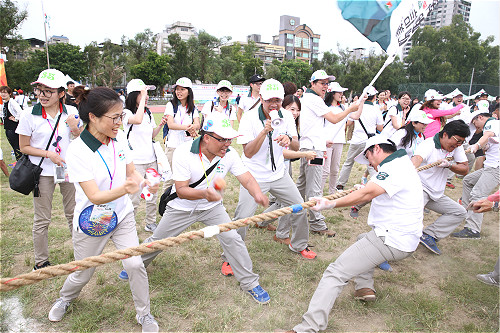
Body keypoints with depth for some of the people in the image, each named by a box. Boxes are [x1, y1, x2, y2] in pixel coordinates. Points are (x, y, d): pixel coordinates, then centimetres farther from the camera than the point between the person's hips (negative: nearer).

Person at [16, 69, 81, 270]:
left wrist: (76, 129, -13)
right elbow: (24, 147, -2)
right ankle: (40, 261, 25)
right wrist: (49, 154, -16)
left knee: (74, 213, 13)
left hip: (69, 169, 2)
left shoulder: (71, 112, -2)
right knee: (42, 220, 8)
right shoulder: (29, 115, -7)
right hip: (43, 172, -2)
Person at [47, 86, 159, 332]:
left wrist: (145, 182, -23)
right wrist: (125, 188, -47)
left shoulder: (119, 139, -8)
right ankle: (65, 297, 53)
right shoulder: (77, 151, -24)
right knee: (83, 274, 17)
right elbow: (95, 196, -28)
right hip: (92, 222, -3)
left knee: (134, 264, -7)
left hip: (122, 216, 3)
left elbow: (131, 172, 0)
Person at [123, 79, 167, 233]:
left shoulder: (148, 113, 11)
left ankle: (150, 223, 29)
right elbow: (137, 120, -33)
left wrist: (160, 125, 1)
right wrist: (142, 99, -25)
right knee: (134, 197, -4)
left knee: (153, 194, 14)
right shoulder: (127, 113, -10)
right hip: (136, 161, -7)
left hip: (151, 159, 7)